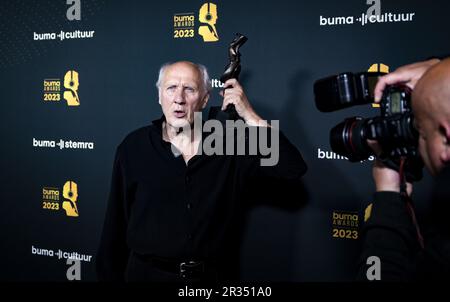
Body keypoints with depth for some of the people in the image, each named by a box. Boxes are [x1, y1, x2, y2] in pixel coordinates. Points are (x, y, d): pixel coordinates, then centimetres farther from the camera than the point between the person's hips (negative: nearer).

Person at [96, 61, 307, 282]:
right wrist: (109, 275, 0)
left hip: (214, 275, 1)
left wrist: (249, 116, -13)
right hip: (148, 273, -1)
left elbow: (293, 169, -12)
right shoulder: (134, 146, -4)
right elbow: (115, 224, 0)